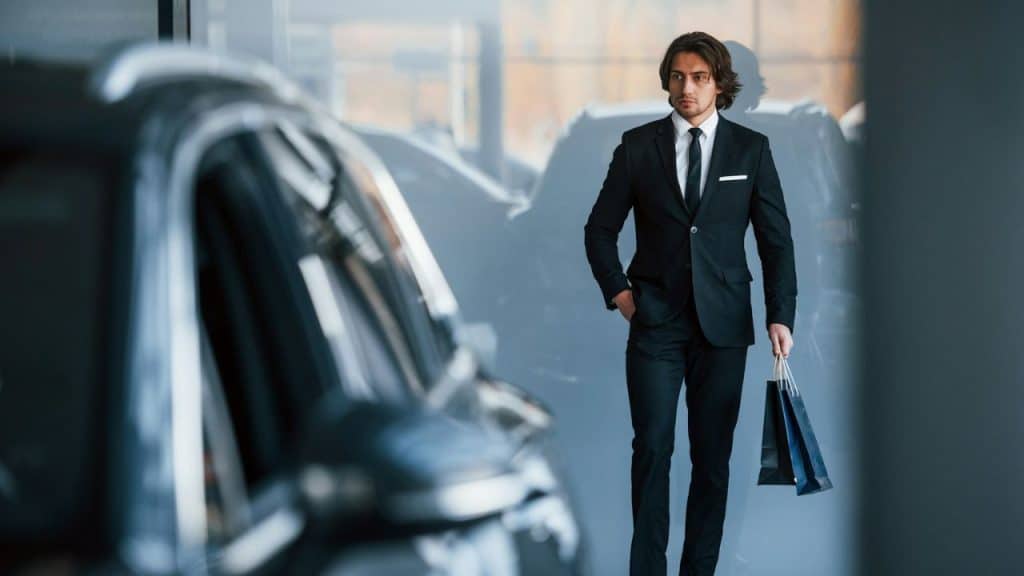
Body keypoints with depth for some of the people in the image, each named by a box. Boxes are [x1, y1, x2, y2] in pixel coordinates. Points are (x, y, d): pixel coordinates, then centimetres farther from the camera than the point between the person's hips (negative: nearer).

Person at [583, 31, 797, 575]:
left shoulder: (751, 149, 3)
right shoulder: (638, 145, 3)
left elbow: (775, 238, 3)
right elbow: (600, 229, 11)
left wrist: (780, 316, -5)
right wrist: (617, 291, 0)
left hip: (723, 322, 0)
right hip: (655, 322, 0)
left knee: (713, 454, 4)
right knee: (652, 449, -4)